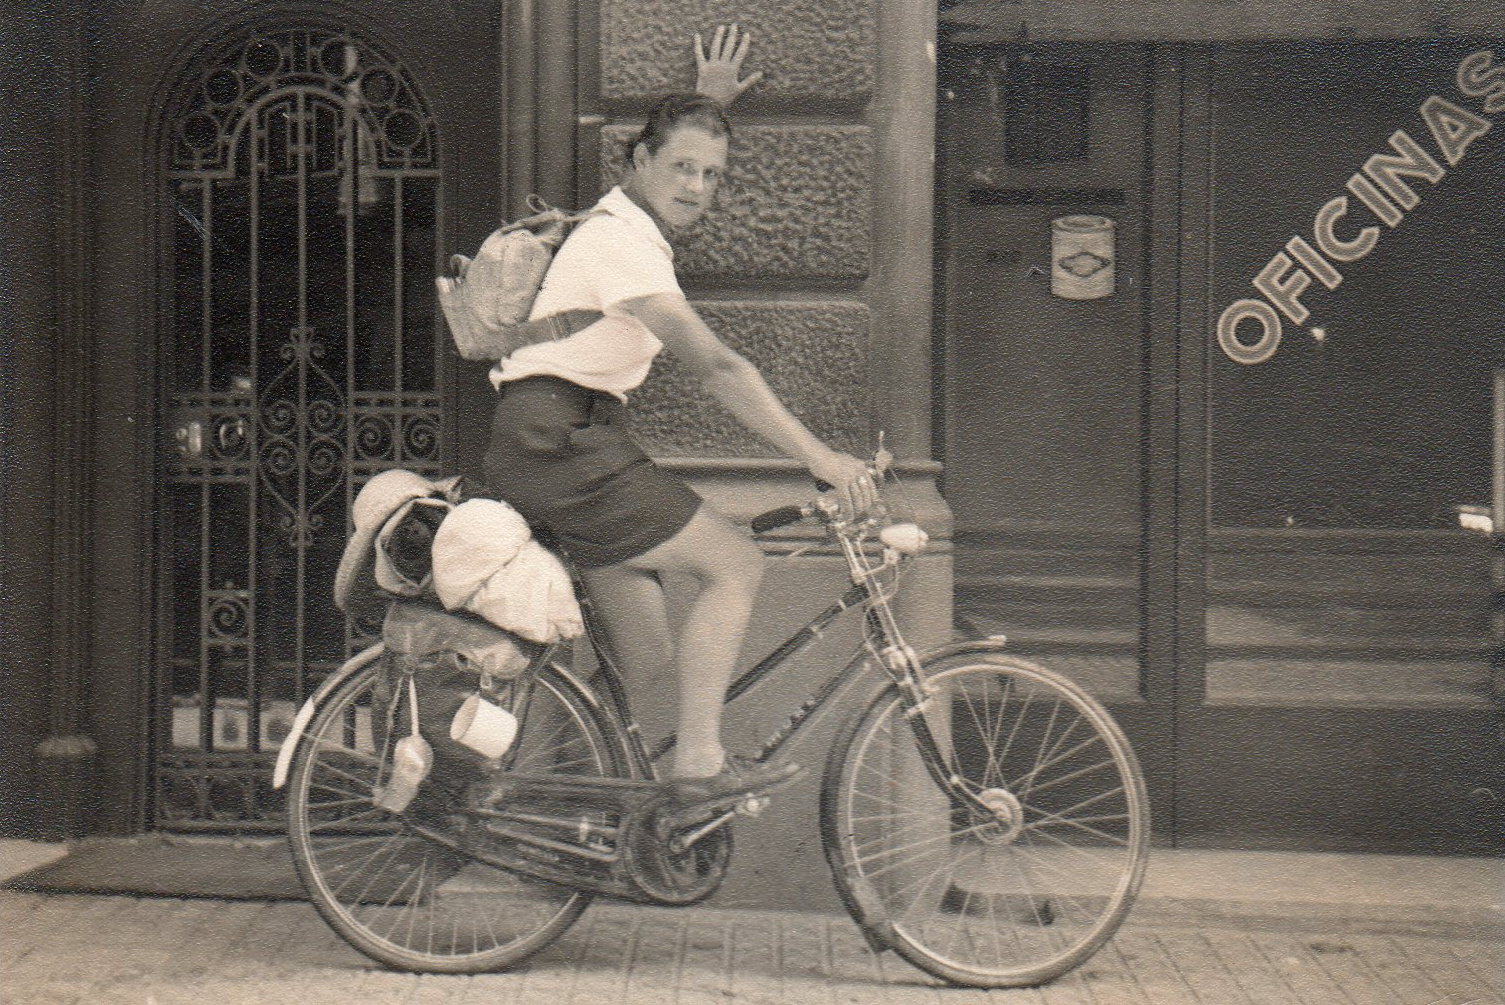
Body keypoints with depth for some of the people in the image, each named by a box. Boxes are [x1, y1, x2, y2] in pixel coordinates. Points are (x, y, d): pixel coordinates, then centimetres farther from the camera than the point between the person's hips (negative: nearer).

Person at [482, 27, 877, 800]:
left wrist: (707, 101, 46)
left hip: (555, 446, 10)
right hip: (557, 440, -10)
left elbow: (678, 185, 48)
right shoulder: (622, 242, -13)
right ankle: (698, 761, -12)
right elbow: (714, 366, -23)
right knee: (734, 562, -12)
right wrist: (818, 456, -27)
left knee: (647, 654, 7)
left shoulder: (627, 227, 18)